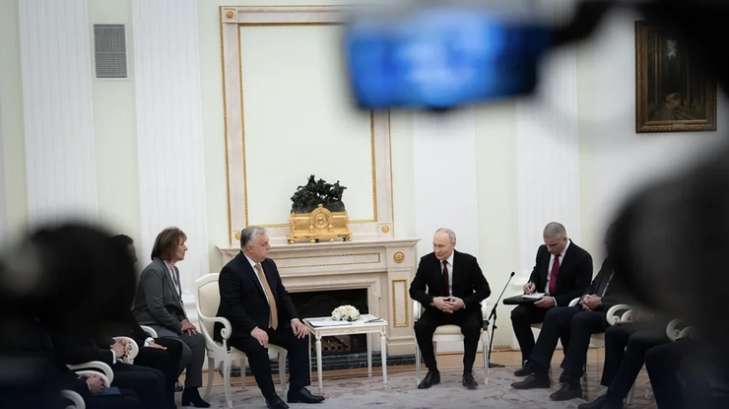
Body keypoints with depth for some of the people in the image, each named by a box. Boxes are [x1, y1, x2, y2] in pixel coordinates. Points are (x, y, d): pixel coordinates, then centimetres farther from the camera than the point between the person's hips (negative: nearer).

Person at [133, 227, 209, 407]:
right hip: (150, 326, -9)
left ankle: (191, 392, -8)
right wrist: (179, 325, -13)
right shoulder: (154, 271, -16)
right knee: (184, 351, -26)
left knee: (198, 340, -14)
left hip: (168, 324, 9)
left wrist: (184, 320, 0)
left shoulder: (173, 270, 12)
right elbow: (156, 308, -22)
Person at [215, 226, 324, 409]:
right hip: (239, 328, -8)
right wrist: (253, 329, -34)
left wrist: (294, 318, -6)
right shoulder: (231, 270, -17)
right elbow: (231, 307, -24)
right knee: (257, 346, -35)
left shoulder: (269, 264, 7)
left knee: (300, 336, -8)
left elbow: (282, 295, 11)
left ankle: (297, 389, -3)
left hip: (270, 324, 8)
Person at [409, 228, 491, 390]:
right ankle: (432, 372, -9)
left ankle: (468, 373, -15)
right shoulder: (426, 261, -7)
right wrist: (433, 300, -22)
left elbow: (484, 290, -6)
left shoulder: (468, 261, -11)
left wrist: (464, 302, -24)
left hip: (465, 309, -2)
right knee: (420, 326, -26)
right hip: (437, 308, 2)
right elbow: (414, 290, -2)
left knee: (473, 326, -32)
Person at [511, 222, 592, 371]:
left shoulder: (582, 258, -12)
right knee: (518, 314, -22)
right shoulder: (543, 250, 5)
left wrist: (554, 301, -26)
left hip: (565, 305, -5)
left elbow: (581, 291, -14)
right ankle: (530, 360, -13)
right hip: (542, 301, 5)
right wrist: (532, 283, -3)